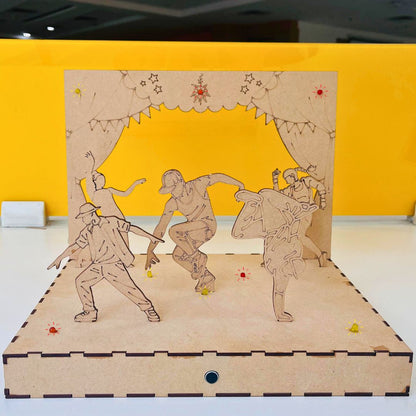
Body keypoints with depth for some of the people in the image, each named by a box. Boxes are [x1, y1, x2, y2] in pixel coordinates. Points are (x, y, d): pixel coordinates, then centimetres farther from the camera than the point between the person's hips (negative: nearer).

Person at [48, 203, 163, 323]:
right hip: (97, 266, 6)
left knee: (128, 288, -9)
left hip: (114, 265, -5)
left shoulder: (111, 222, -6)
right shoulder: (86, 232, 8)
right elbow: (75, 246, 15)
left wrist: (150, 236, -1)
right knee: (81, 281, 1)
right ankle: (90, 312, 13)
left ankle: (148, 309, 8)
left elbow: (131, 228, -1)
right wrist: (60, 258, 13)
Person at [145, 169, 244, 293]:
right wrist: (150, 251, -5)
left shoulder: (197, 185, -18)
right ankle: (207, 278, 11)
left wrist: (239, 184, 11)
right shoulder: (172, 203, -6)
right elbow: (161, 227, -3)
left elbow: (218, 177, -3)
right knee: (178, 256, -3)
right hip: (194, 231, 7)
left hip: (207, 226, -7)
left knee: (174, 231, -25)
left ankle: (198, 257, -10)